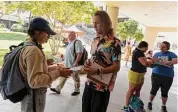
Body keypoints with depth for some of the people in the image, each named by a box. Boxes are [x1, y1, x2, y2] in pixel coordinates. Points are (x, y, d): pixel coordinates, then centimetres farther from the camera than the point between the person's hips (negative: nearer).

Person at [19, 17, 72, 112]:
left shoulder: (26, 46, 6)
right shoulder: (33, 50, -25)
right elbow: (34, 81, -27)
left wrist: (53, 68, 3)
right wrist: (57, 73, -25)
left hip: (29, 94, 9)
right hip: (34, 96, -9)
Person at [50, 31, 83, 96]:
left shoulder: (77, 42, -14)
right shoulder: (70, 43, 15)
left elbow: (80, 53, -22)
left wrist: (76, 63, -26)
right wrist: (63, 56, 13)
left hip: (73, 64, -9)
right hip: (67, 64, 9)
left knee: (75, 78, 7)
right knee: (63, 76, 14)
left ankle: (77, 90, 23)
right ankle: (58, 89, 23)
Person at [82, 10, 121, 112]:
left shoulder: (114, 42, -15)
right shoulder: (95, 40, 8)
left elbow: (116, 67, -16)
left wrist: (97, 71, -25)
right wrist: (88, 62, -2)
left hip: (102, 86, -7)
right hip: (89, 83, 7)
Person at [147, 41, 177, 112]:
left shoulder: (171, 54, 0)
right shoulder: (157, 54, 8)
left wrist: (165, 62, -32)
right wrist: (152, 60, -18)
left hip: (168, 77, -1)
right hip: (156, 75, 1)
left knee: (165, 92, 10)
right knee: (154, 90, 10)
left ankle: (163, 106, 28)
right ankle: (150, 103, 28)